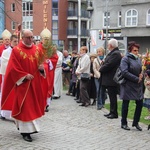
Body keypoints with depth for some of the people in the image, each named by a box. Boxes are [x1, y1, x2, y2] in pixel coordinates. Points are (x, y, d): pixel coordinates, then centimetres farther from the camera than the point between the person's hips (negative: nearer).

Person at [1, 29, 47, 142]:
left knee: (34, 105, 13)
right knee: (25, 106, -4)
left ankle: (32, 127, 29)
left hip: (35, 82, 5)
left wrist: (42, 67, -10)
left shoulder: (37, 50, 7)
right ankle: (25, 131, 2)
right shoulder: (16, 50, -7)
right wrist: (25, 75, -19)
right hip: (23, 82, -5)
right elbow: (13, 68, -11)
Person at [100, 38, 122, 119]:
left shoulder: (116, 54, -18)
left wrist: (101, 69, -9)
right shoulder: (112, 53, 15)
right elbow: (107, 63, 18)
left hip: (112, 80, -10)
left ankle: (114, 113, 3)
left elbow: (109, 65, -23)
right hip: (109, 79, 10)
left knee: (112, 96, -3)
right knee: (111, 96, 15)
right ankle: (112, 112, 22)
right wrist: (102, 68, 0)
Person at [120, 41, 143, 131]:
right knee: (125, 105, 5)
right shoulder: (125, 59, -10)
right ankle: (124, 123, 18)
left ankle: (136, 122, 21)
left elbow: (141, 70, 20)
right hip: (128, 85, -6)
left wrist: (142, 75, -5)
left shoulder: (138, 59, 11)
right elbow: (124, 72, -20)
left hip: (138, 86, 6)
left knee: (140, 104, 6)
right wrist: (137, 79, -19)